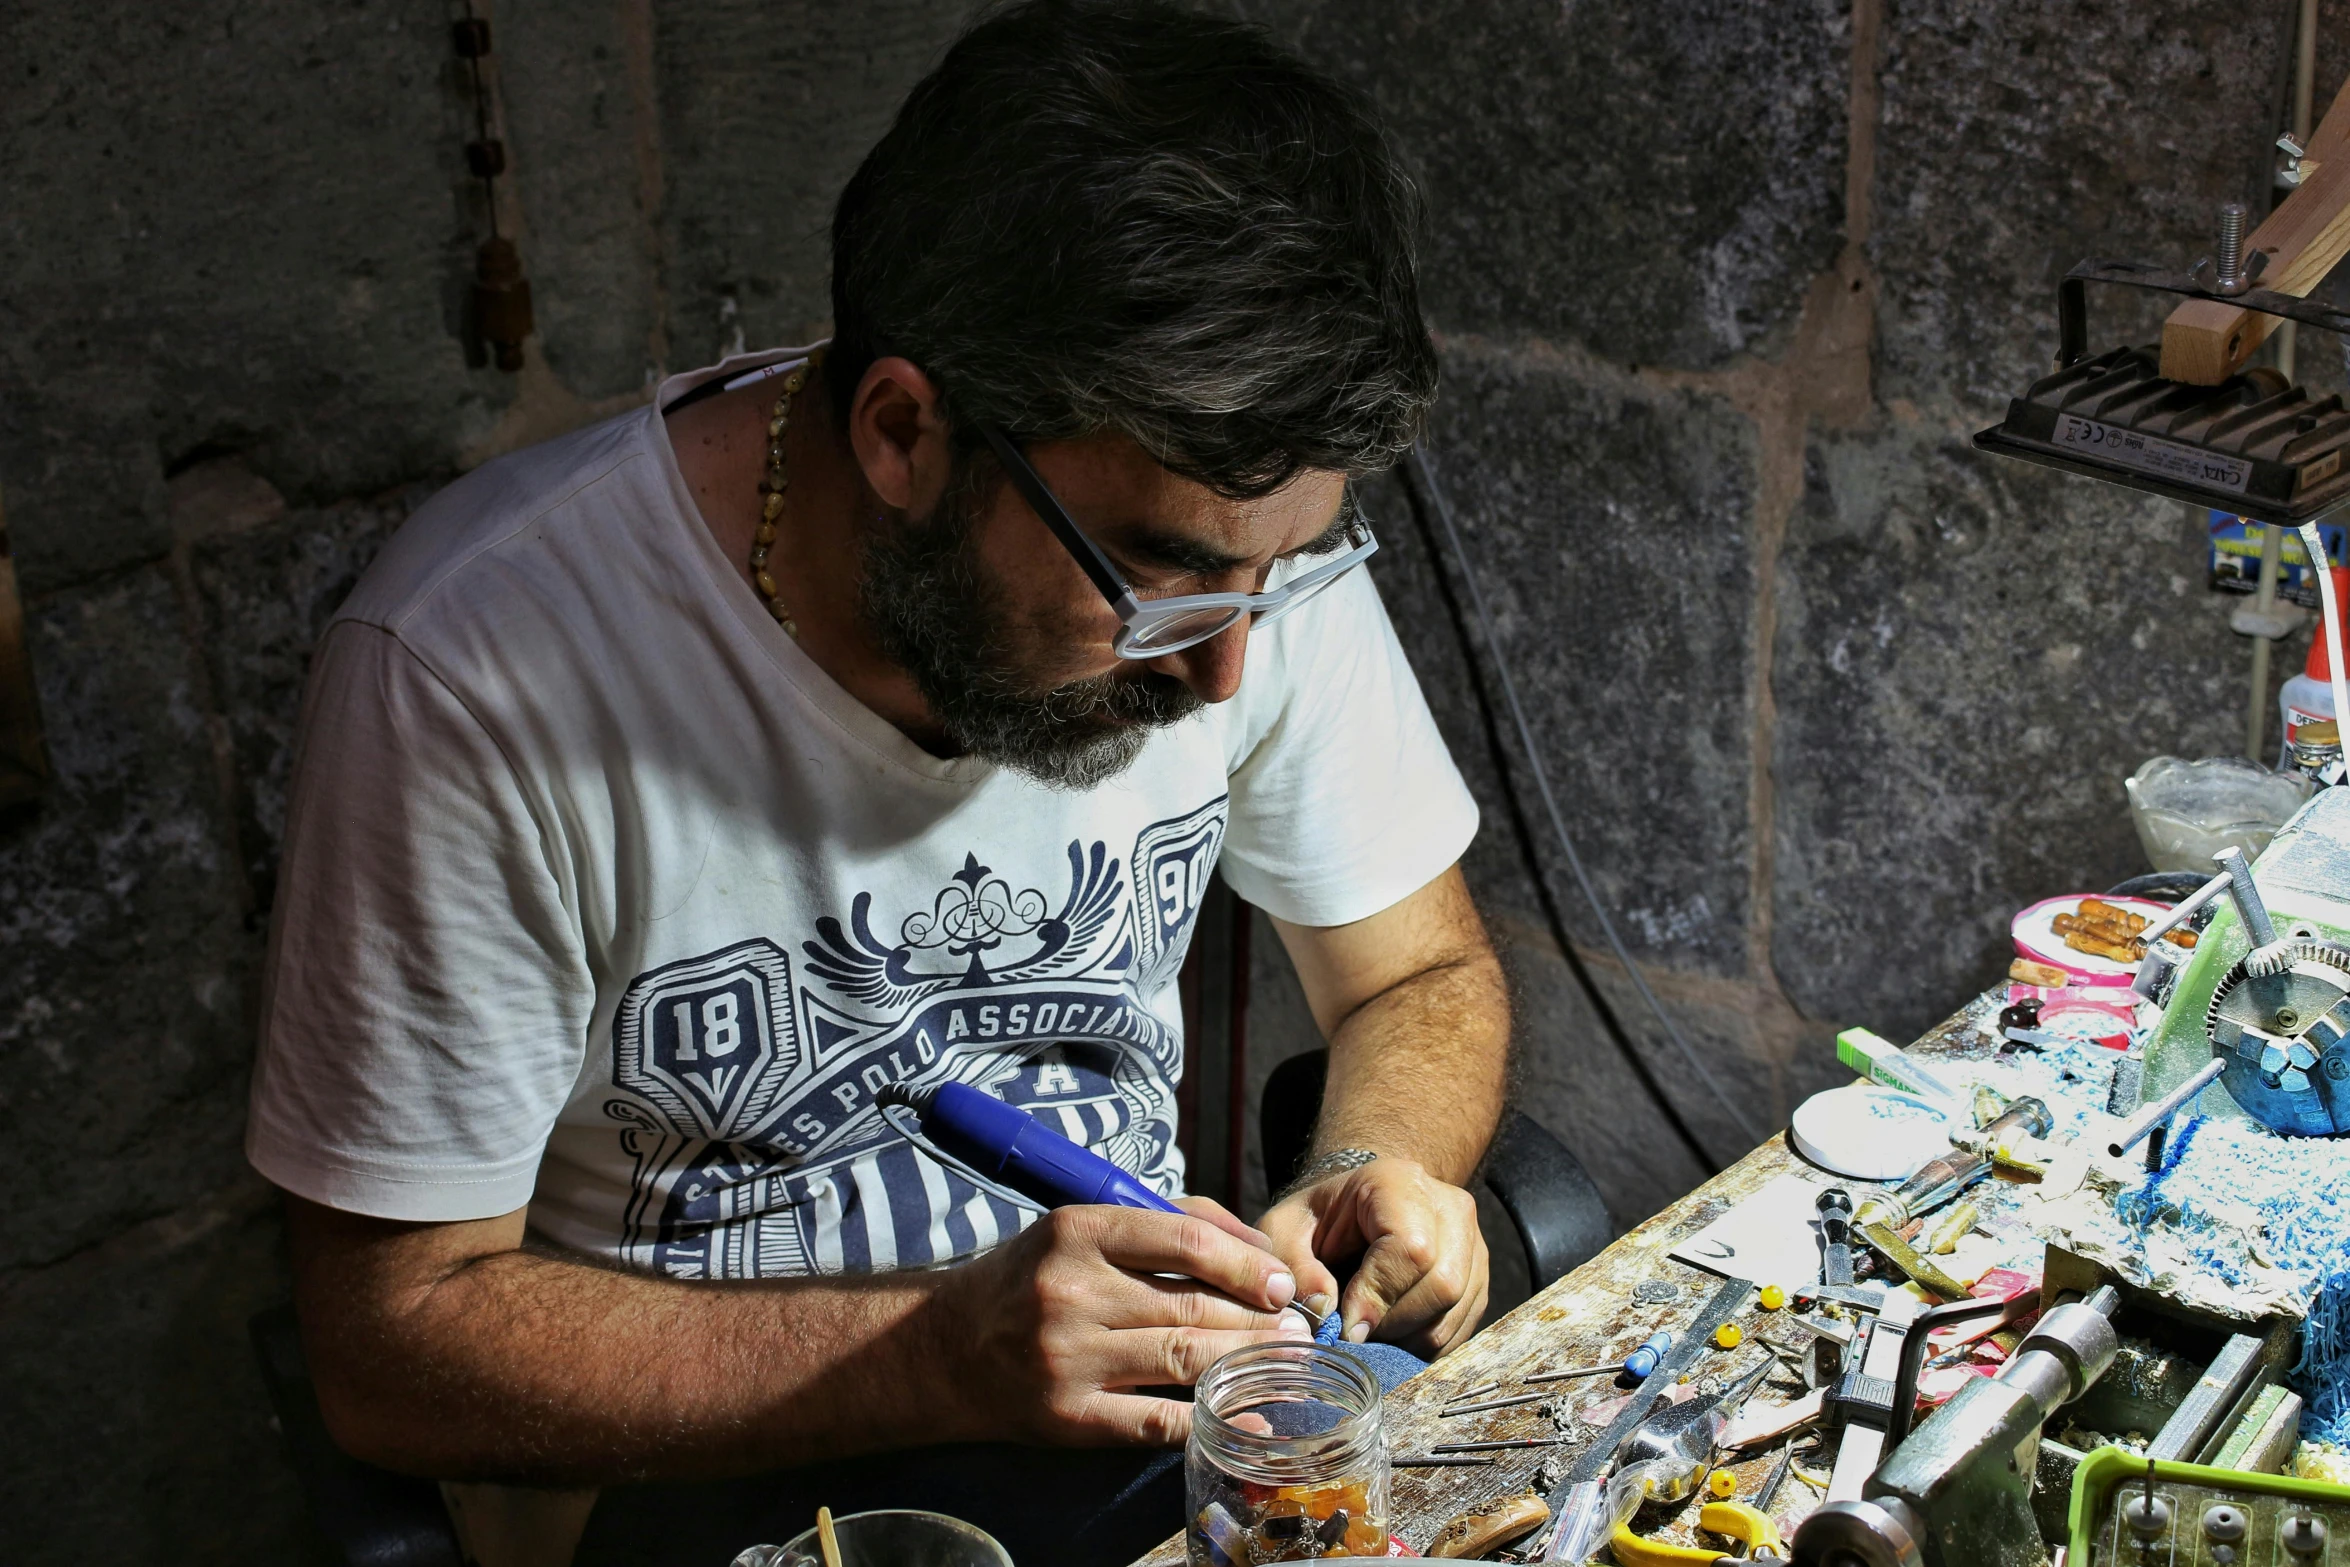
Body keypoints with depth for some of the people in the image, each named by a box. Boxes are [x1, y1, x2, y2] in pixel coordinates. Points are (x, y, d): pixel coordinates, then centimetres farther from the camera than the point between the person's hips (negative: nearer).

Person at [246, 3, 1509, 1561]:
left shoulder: (1237, 517, -11)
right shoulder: (471, 673, -24)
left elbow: (1424, 976, 5)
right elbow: (398, 1337, -16)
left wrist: (1382, 1172, -17)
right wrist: (942, 1357, -27)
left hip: (1162, 1380, 3)